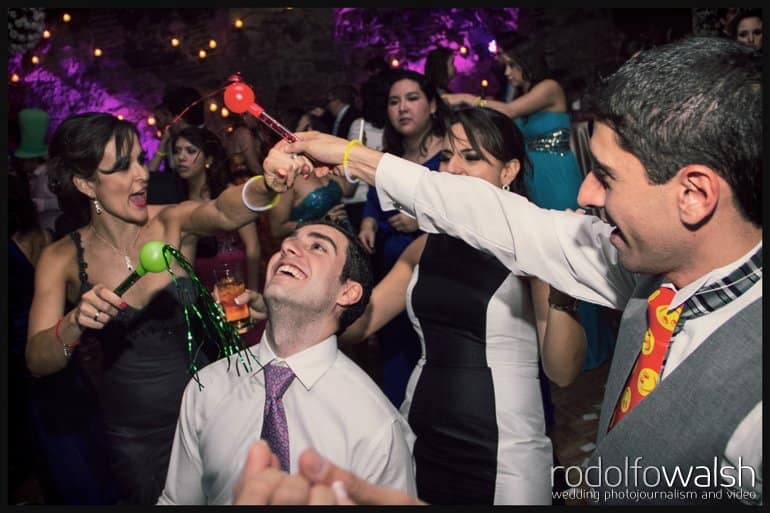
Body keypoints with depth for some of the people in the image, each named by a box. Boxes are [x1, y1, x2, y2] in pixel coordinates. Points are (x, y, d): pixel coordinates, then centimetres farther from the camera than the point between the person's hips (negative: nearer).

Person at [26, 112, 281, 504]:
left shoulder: (174, 224, -11)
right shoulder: (61, 259, -8)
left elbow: (223, 211, -33)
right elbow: (37, 362, -14)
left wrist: (270, 184, -54)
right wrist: (74, 324, -35)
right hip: (133, 440, 0)